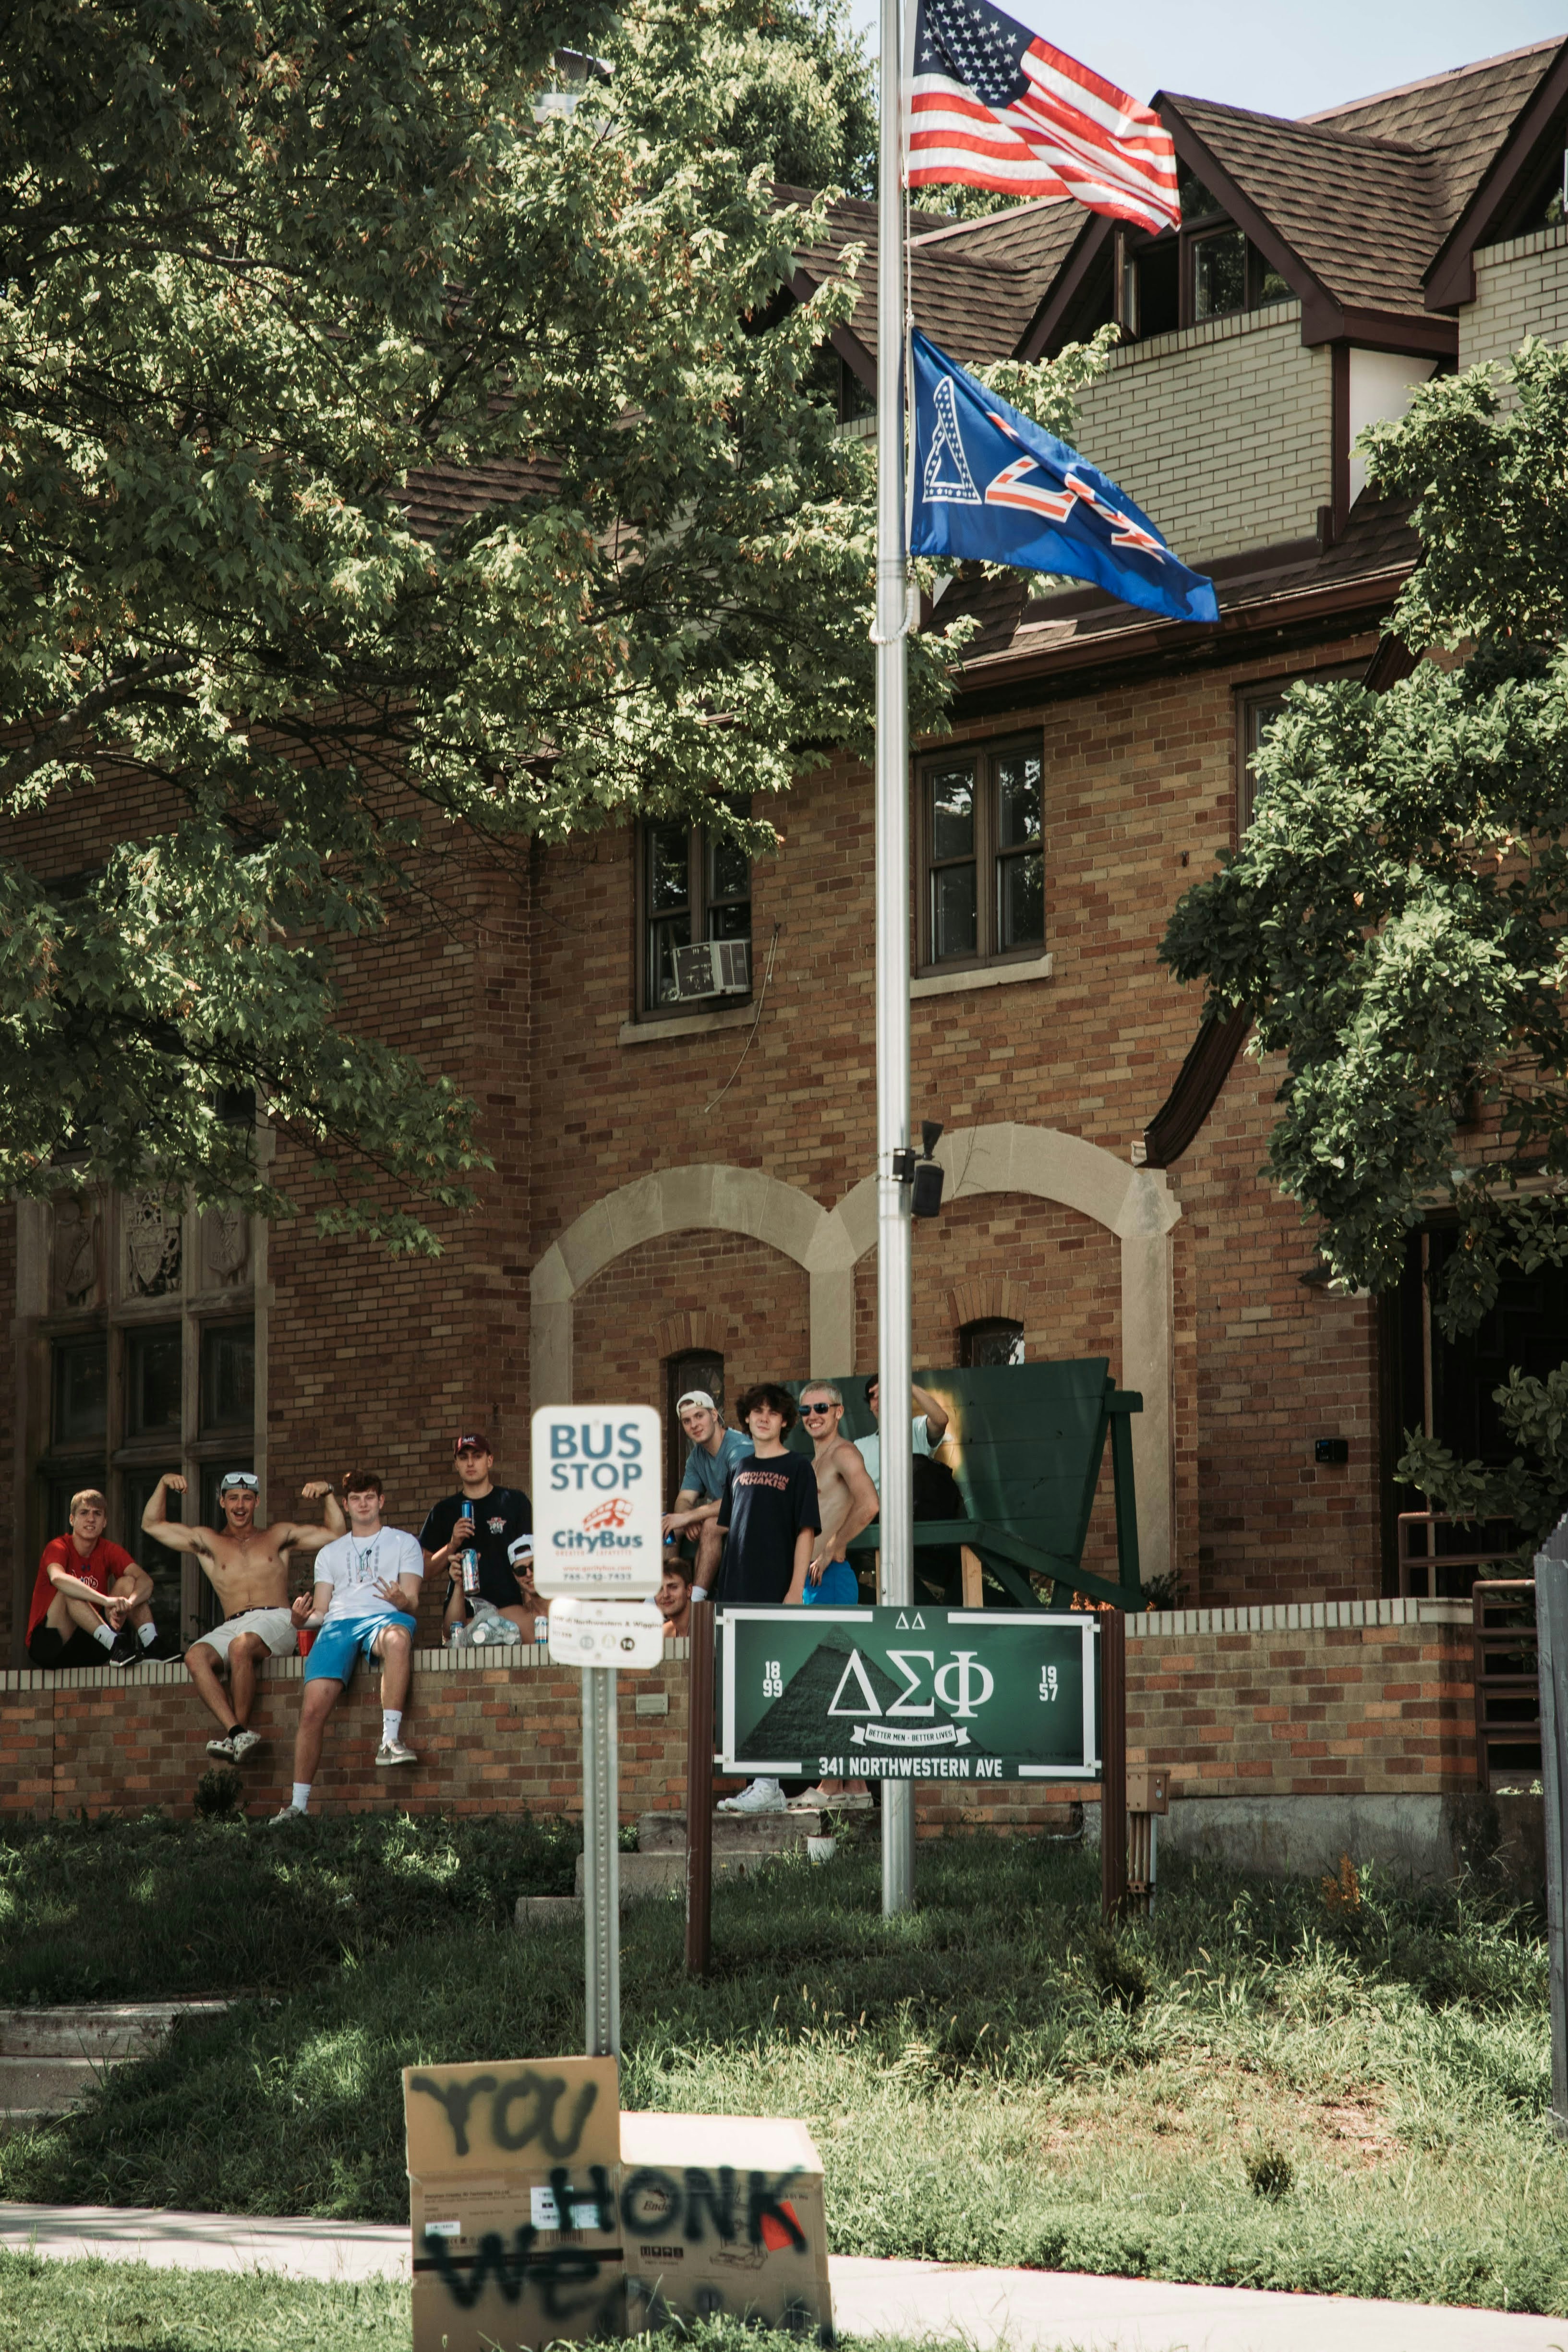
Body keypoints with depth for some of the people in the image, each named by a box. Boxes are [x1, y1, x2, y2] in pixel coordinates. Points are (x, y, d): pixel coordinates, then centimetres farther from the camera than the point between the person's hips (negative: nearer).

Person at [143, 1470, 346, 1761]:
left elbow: (337, 1535, 21)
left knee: (241, 1646, -37)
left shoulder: (278, 1536, 23)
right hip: (232, 1626, 2)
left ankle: (235, 1733, -32)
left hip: (276, 1621, -2)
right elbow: (152, 1525, 23)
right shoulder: (208, 1541, 26)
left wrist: (328, 1493, 10)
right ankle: (238, 1733, -44)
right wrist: (164, 1484, 12)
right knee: (196, 1656, -31)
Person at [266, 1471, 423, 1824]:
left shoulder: (403, 1543, 22)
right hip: (338, 1624, 3)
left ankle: (391, 1739, -46)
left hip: (384, 1617, -3)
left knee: (398, 1637, -43)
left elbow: (412, 1602, 9)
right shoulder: (330, 1554, 31)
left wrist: (403, 1602, -17)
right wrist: (303, 1618, -4)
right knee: (313, 1710, -20)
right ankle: (298, 1804, -16)